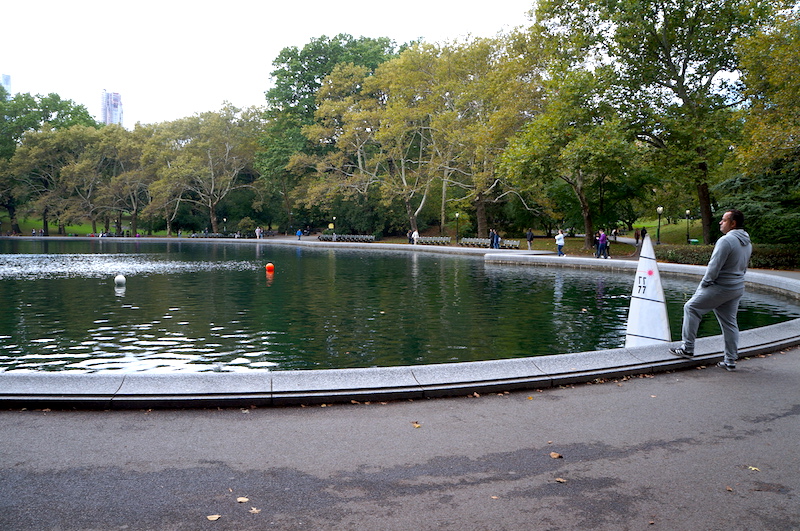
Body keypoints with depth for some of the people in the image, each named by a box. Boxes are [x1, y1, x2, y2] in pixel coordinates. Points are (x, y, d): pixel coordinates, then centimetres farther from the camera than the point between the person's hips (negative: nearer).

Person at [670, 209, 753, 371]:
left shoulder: (726, 240, -19)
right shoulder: (747, 243, 11)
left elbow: (714, 266, -21)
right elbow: (743, 267, 19)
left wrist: (704, 283, -9)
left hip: (721, 288, -9)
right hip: (737, 289, 9)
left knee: (692, 308, 4)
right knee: (730, 322, 13)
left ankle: (688, 348, 6)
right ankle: (730, 360, 17)